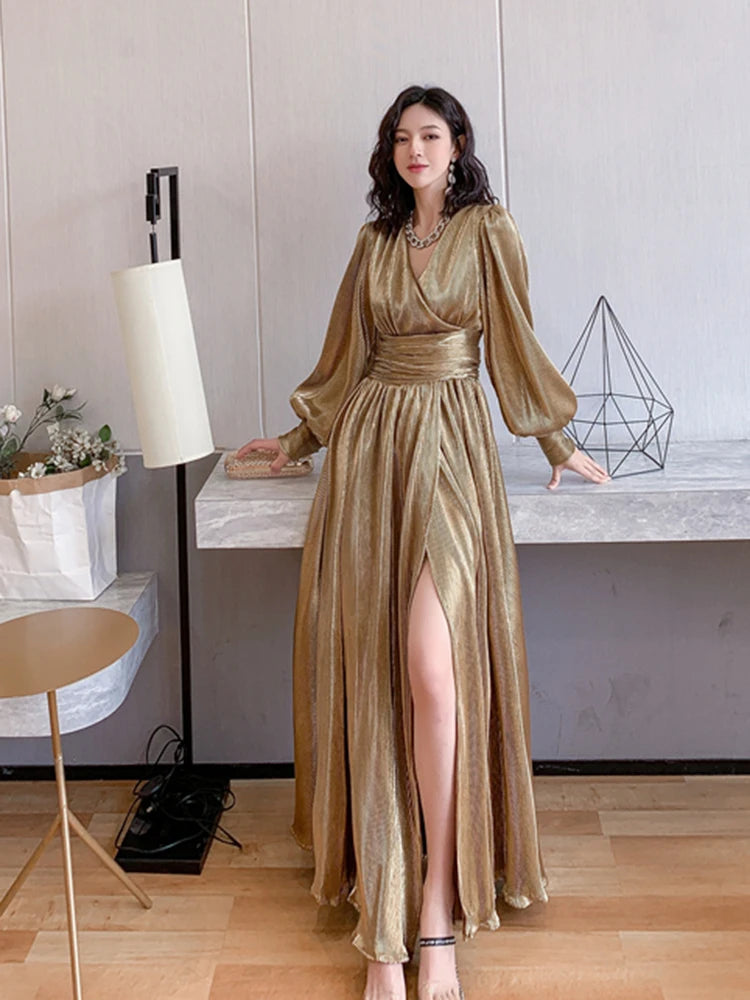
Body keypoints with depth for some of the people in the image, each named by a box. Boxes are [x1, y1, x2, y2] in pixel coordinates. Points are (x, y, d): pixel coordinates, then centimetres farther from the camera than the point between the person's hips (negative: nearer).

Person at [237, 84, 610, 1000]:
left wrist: (555, 442, 11)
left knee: (433, 667, -20)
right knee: (368, 668, -3)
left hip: (450, 443, -4)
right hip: (369, 443, 4)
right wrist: (299, 439, 27)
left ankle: (436, 912, -11)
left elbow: (515, 344, 9)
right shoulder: (375, 241, 17)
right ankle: (384, 921, 5)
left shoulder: (488, 230, 6)